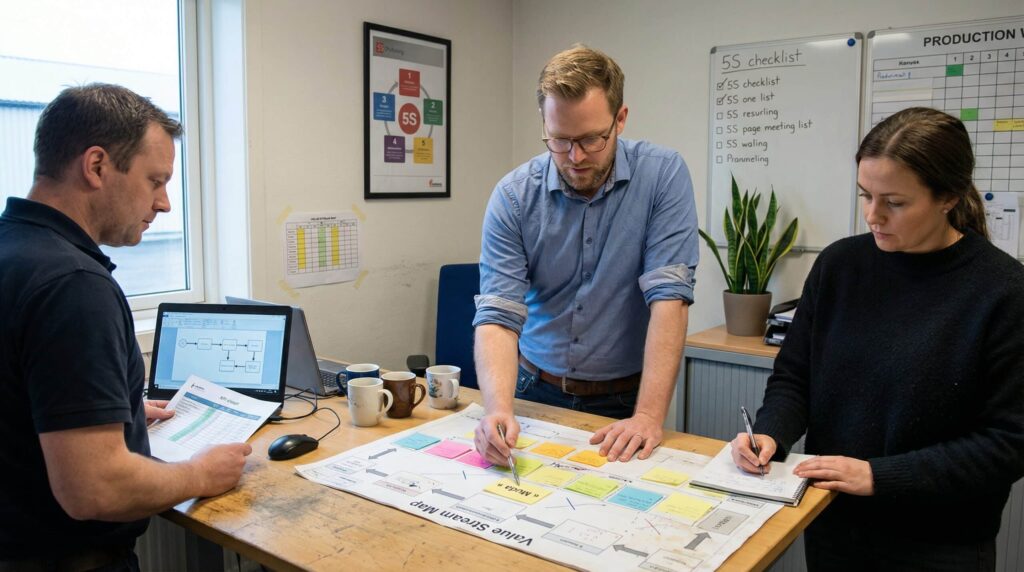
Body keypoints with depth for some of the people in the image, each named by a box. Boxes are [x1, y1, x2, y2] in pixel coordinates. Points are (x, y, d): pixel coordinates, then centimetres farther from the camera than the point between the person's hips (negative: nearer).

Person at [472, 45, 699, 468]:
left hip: (624, 398, -1)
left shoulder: (663, 175, -10)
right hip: (536, 390, 1)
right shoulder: (513, 195, -8)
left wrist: (649, 416, -23)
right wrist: (498, 409, -30)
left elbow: (669, 297, -16)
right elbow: (498, 315, -13)